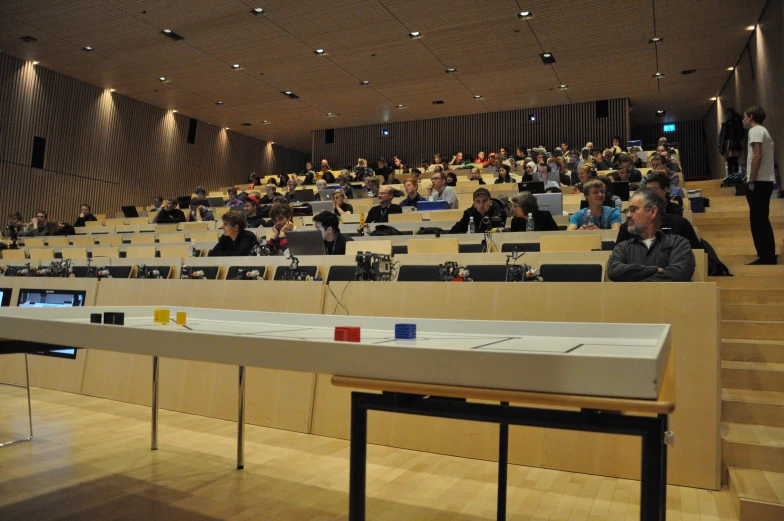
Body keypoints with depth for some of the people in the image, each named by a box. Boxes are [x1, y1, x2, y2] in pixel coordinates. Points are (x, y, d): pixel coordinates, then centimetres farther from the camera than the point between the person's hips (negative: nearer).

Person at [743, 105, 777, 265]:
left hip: (759, 181, -10)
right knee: (761, 220, 13)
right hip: (766, 181, 10)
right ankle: (768, 256, 16)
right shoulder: (764, 131, 21)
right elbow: (764, 157, 19)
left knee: (758, 221, -8)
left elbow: (757, 157, -18)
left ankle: (766, 259, -9)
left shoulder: (755, 131, -8)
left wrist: (752, 181, -17)